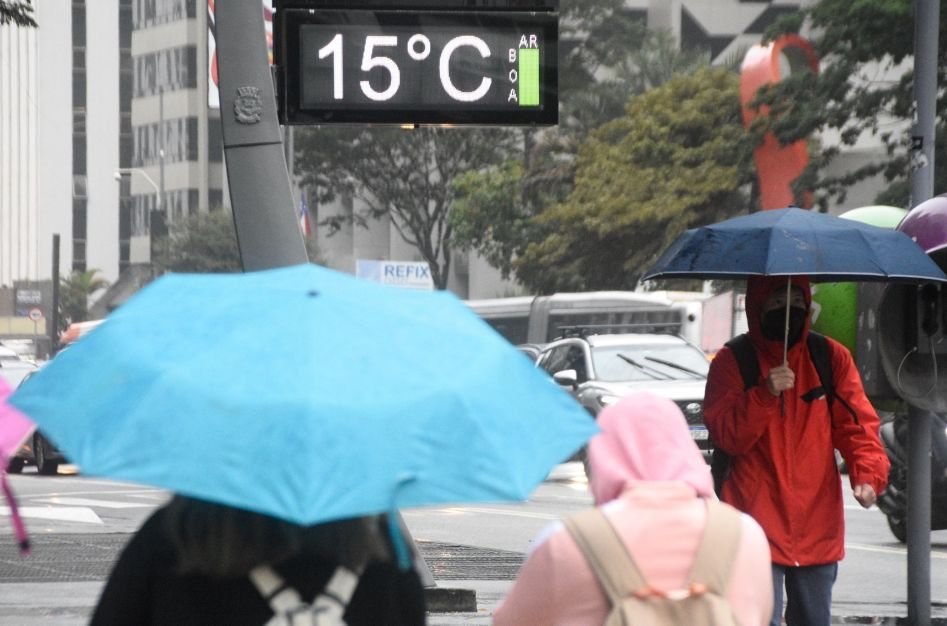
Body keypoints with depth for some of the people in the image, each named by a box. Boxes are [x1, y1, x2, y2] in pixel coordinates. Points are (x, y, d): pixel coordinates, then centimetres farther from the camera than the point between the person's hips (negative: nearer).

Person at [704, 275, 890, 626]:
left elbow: (857, 424, 2)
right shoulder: (733, 361, -2)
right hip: (758, 527, -4)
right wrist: (765, 394, -24)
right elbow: (726, 435, -9)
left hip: (818, 528, 4)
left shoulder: (832, 358, 7)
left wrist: (868, 474, -16)